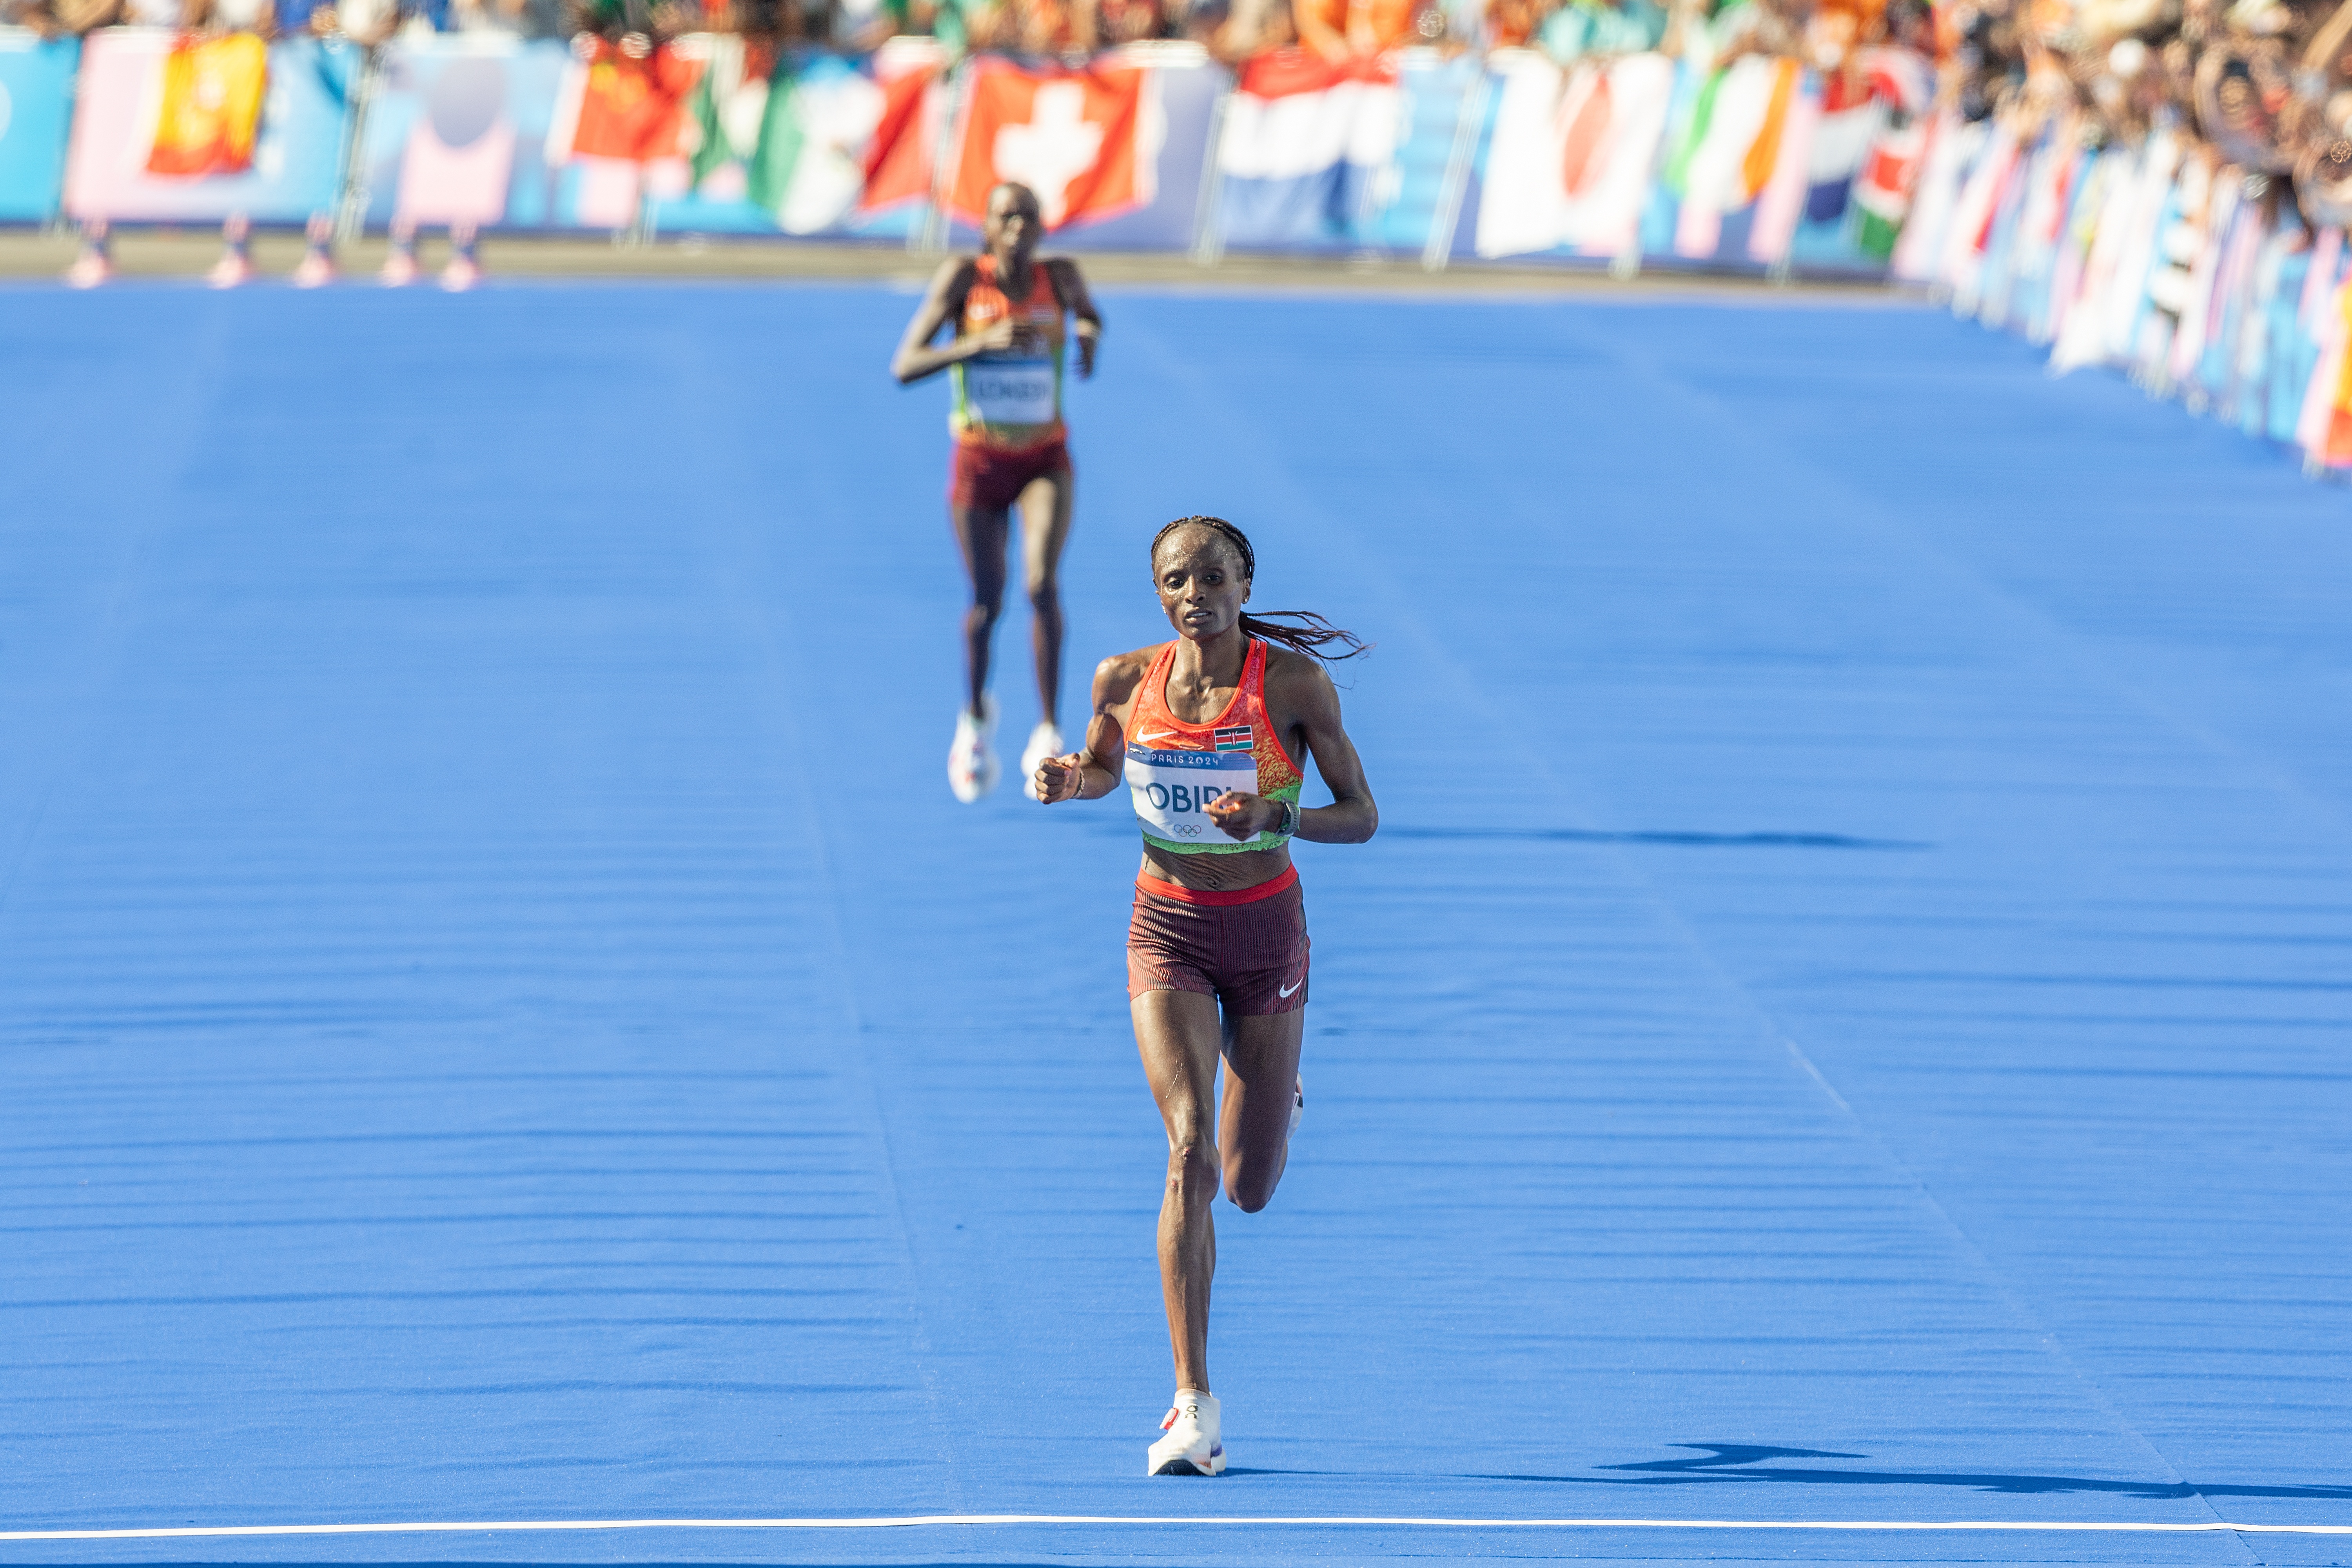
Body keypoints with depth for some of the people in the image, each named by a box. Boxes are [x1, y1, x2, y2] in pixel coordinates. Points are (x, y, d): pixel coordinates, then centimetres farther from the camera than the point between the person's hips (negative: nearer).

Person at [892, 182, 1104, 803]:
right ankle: (976, 717, 38)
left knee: (1043, 582, -22)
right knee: (986, 605, 8)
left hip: (1046, 460, 0)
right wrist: (982, 342, -34)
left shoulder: (1060, 276, -9)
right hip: (980, 461, 0)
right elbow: (905, 367, -20)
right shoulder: (964, 277, -14)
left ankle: (1048, 737, -14)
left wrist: (1090, 332, -10)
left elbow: (1089, 311, 16)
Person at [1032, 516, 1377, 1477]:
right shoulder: (1125, 682, -6)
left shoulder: (1292, 682, -13)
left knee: (1250, 1189, 10)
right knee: (1190, 1152, -19)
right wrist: (1068, 781, -9)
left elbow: (1362, 817, -9)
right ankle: (1195, 1409, -19)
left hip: (1267, 932, 0)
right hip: (1168, 932, 0)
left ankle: (1275, 1095, 50)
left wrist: (1275, 816, -27)